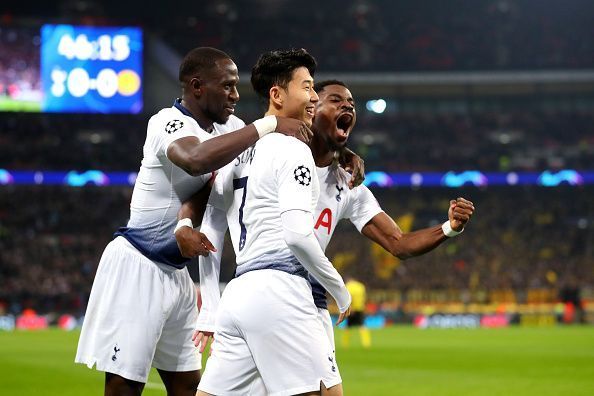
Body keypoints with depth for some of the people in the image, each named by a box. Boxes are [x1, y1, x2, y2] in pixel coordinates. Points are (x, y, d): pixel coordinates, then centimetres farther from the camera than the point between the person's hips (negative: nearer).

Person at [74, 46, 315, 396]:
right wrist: (269, 125, -37)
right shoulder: (168, 122, -19)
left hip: (176, 272, 9)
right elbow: (197, 159, -41)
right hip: (137, 266, -9)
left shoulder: (227, 128, 7)